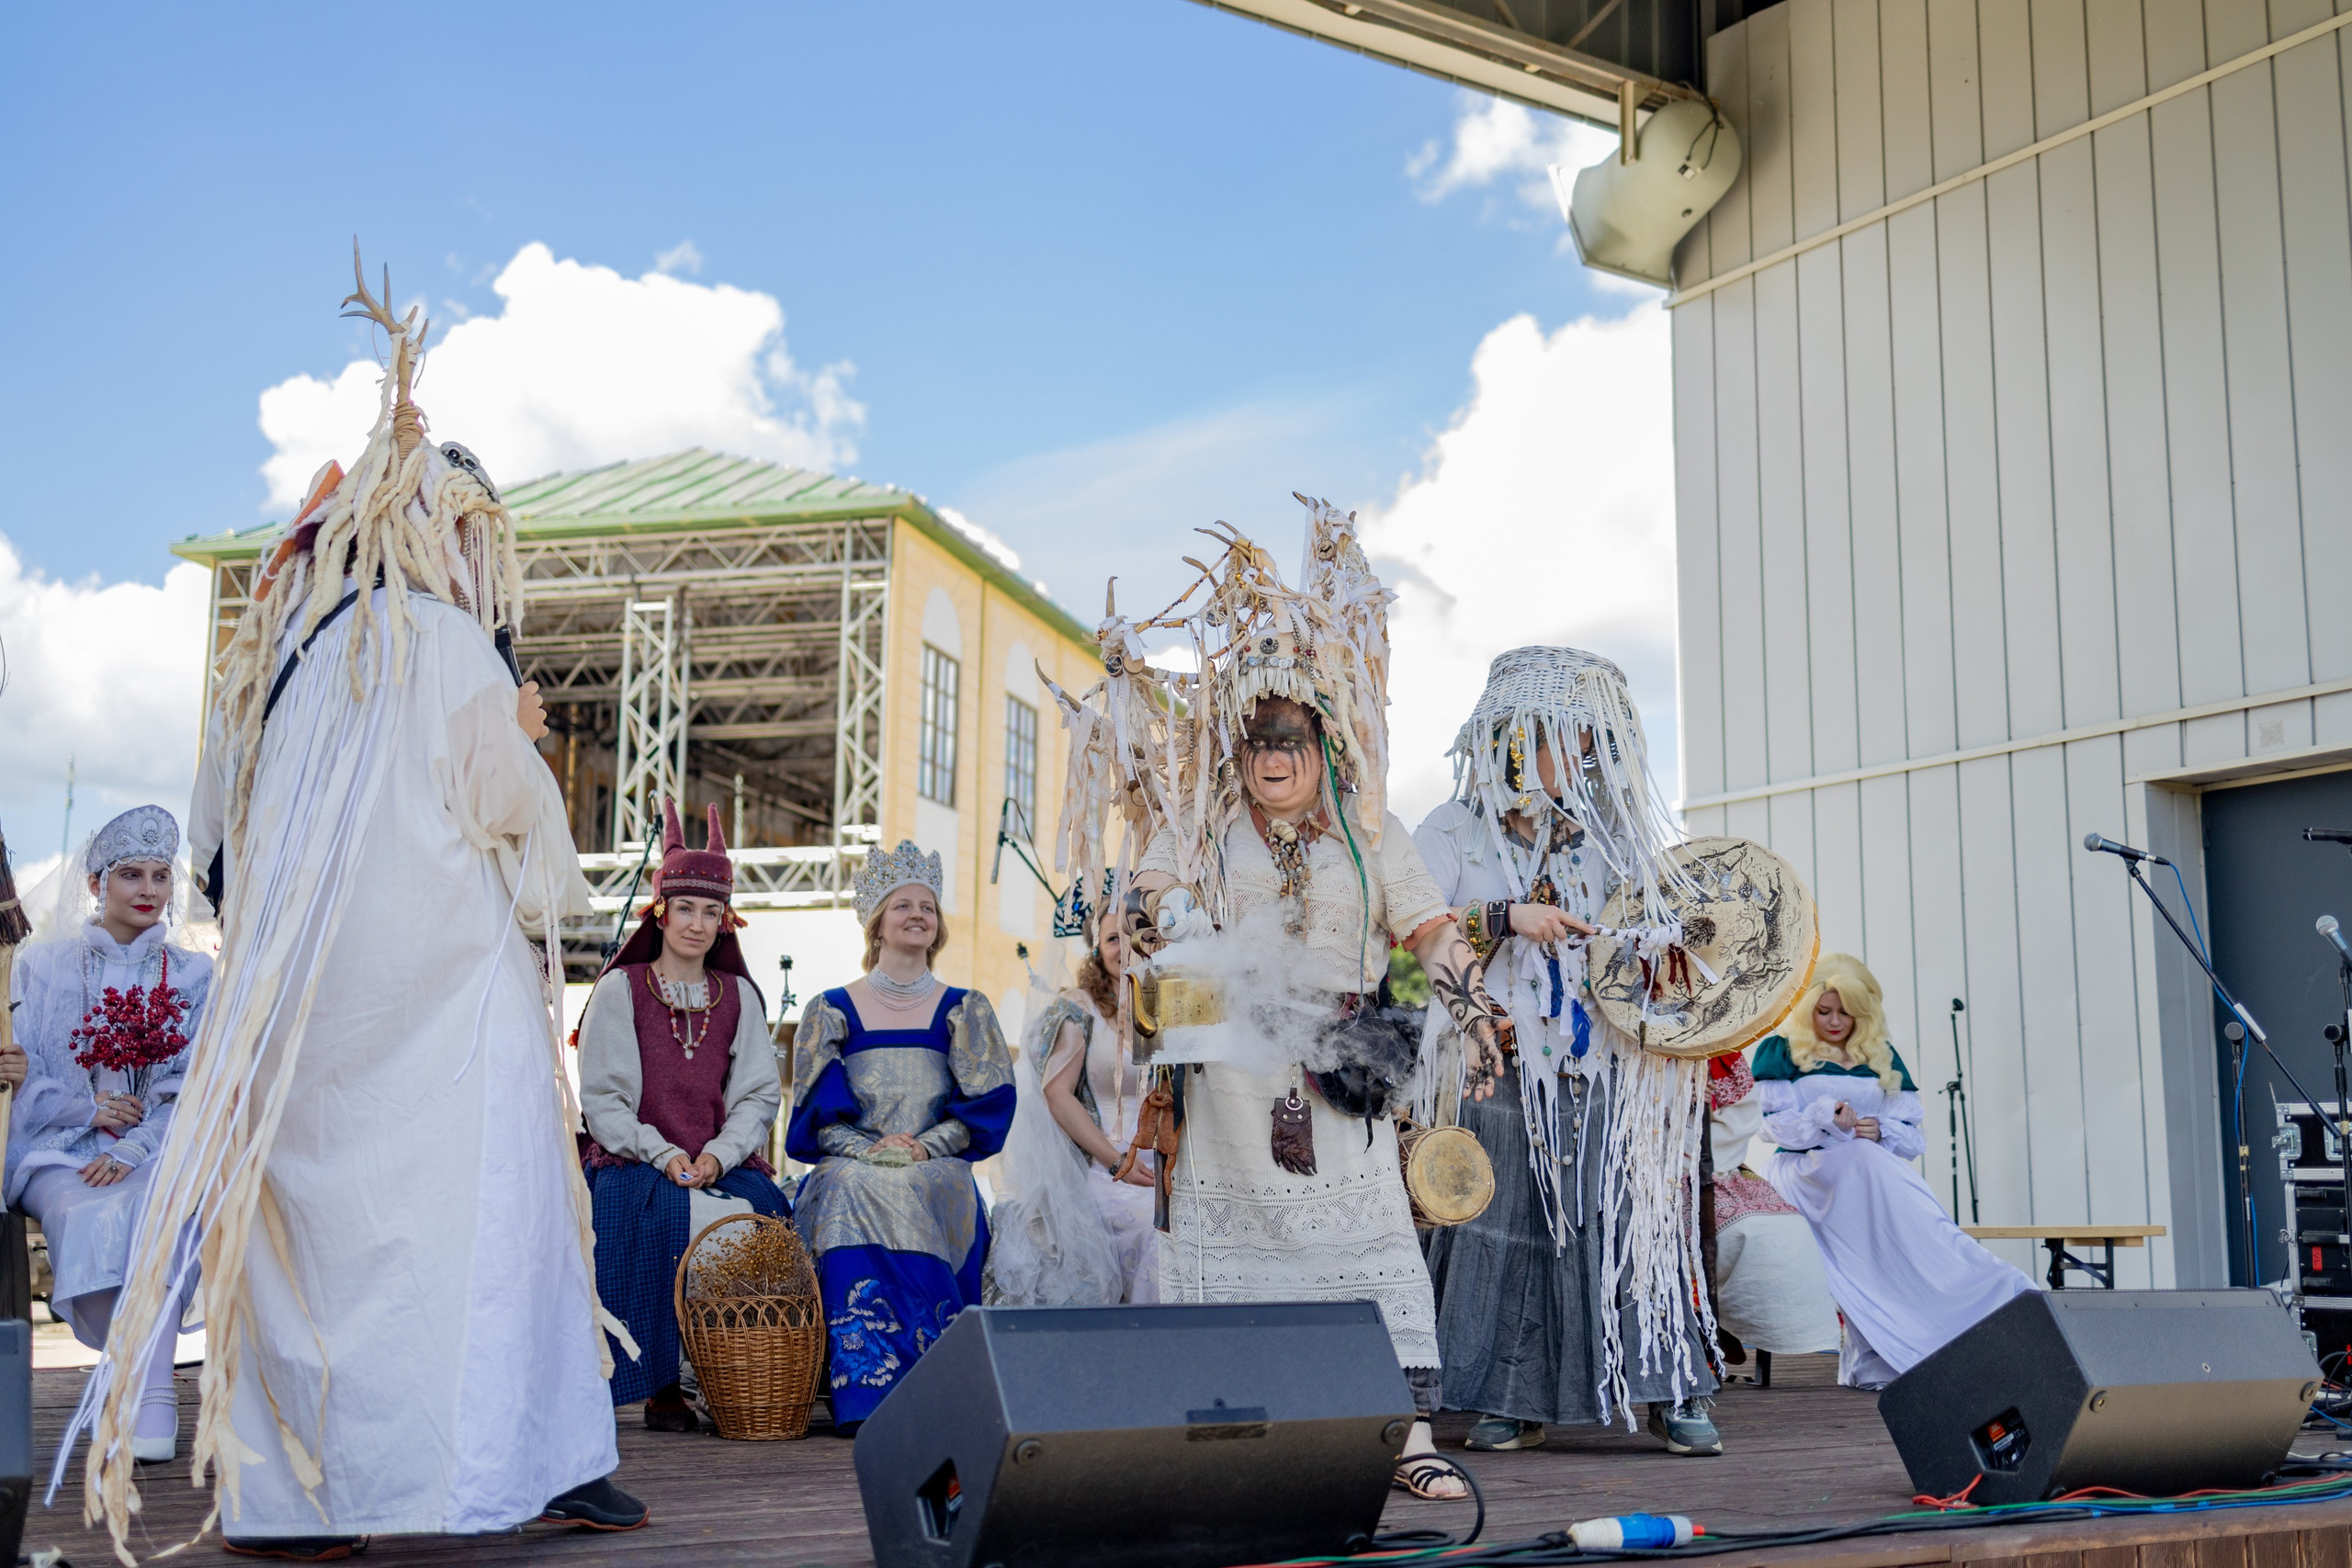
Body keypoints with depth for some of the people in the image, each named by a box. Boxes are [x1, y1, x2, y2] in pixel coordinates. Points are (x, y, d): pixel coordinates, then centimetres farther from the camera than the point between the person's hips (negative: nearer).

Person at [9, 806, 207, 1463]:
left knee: (152, 1207, -35)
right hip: (57, 1153, 0)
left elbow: (191, 1089, 3)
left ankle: (149, 1398, -38)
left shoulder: (192, 974, 12)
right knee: (84, 1216, -34)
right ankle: (152, 1389, -25)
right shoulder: (43, 964, 11)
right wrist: (87, 1109, -10)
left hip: (156, 1154, 0)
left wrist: (132, 1150, -14)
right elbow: (16, 1074, 6)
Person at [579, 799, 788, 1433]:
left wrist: (719, 1154, -10)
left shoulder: (738, 995, 15)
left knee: (756, 1211, -28)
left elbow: (758, 1093, 9)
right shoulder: (620, 990, 7)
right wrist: (663, 1155, -13)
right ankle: (664, 1383, -21)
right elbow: (602, 1098, 0)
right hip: (634, 1161, -2)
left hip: (725, 1161, 3)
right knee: (672, 1217, -33)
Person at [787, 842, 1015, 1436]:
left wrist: (924, 1147, -11)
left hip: (938, 1171, 0)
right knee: (855, 1193, -35)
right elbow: (818, 1111, 4)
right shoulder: (832, 1010, 13)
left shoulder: (964, 1010, 14)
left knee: (911, 1197, -34)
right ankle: (866, 1396, -37)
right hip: (851, 1165, 0)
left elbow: (985, 1105, 4)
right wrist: (869, 1149, -14)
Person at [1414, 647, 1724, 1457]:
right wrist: (1508, 918, -16)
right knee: (1507, 1217, -3)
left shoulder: (1611, 834, 15)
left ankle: (1670, 1390, 1)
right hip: (1503, 1073, -2)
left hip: (1607, 1076, 2)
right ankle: (1513, 1401, 7)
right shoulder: (1456, 833, 5)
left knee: (1631, 1212, -4)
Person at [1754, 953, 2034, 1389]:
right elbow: (1775, 1124, -1)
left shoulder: (1882, 1058, 21)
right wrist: (1825, 1118, -19)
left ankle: (1872, 1361, -45)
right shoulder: (1782, 1053, 11)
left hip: (1872, 1172, 4)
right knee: (1865, 1163, -38)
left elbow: (1911, 1136, 13)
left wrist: (1881, 1131, -10)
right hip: (1802, 1171, -3)